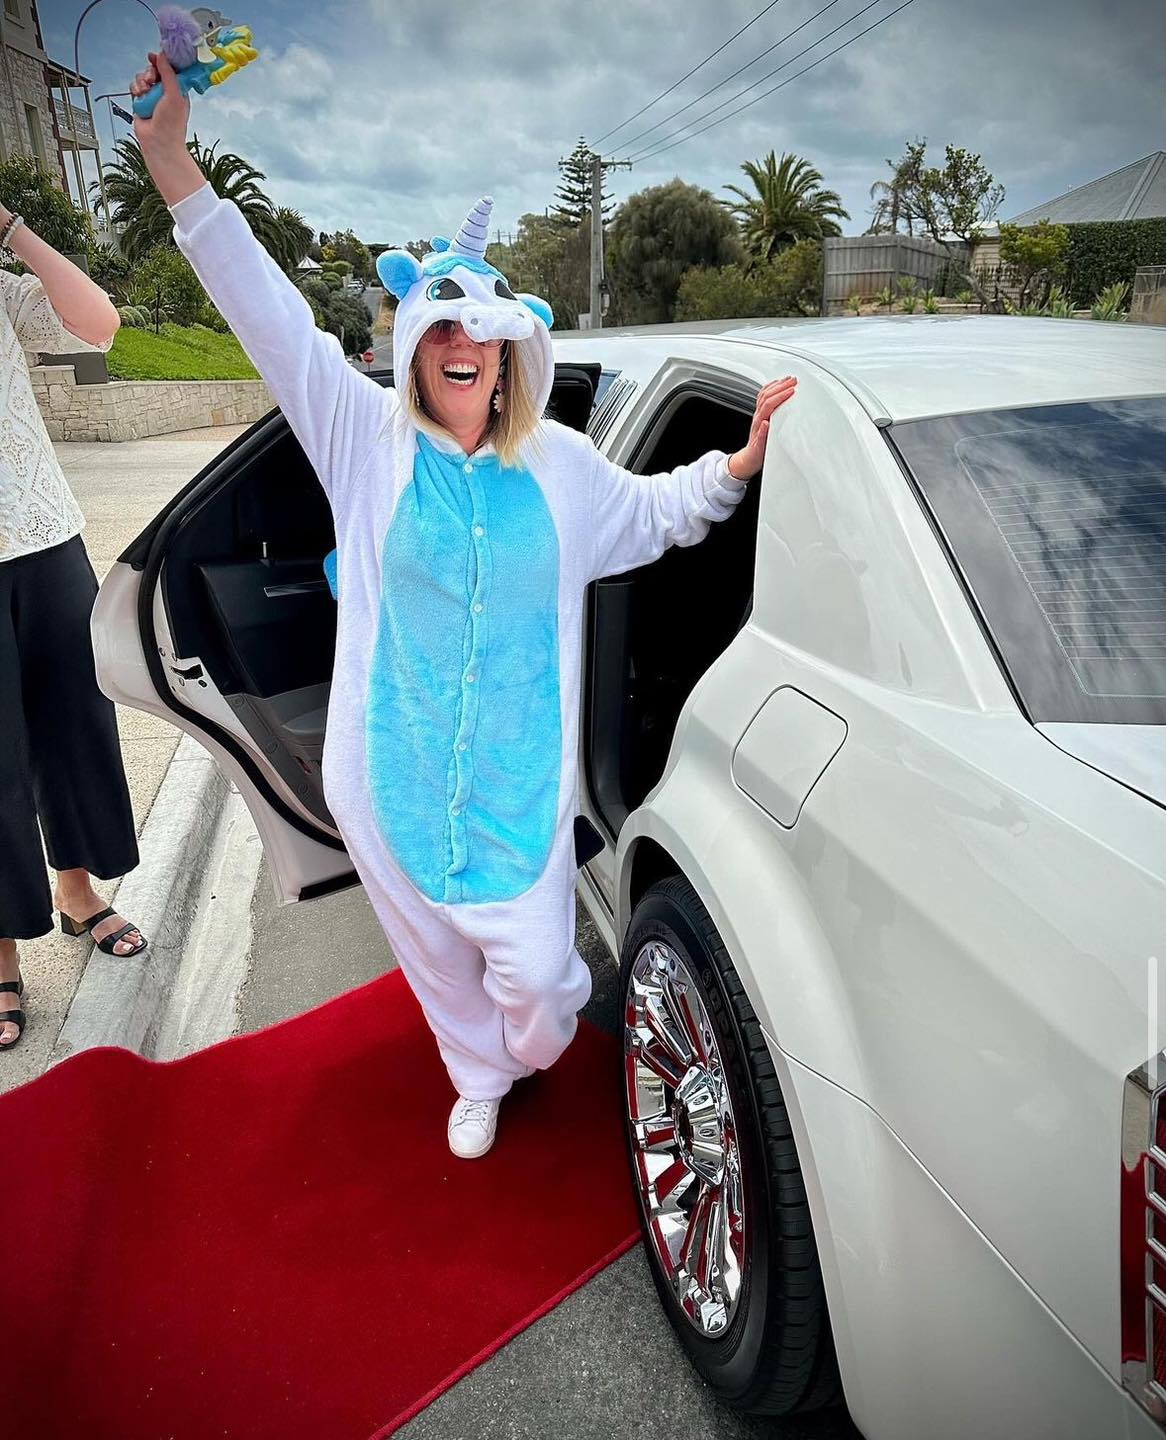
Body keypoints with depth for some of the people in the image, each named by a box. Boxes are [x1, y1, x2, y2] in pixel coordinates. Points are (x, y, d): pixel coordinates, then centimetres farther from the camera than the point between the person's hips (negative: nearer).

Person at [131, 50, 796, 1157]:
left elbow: (659, 513, 19)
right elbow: (270, 317, -9)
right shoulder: (370, 439, -3)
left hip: (520, 772, 0)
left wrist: (742, 458, 5)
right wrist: (172, 163, -15)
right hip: (391, 773, 0)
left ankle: (538, 1040, 42)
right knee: (437, 953, 18)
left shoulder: (560, 465, 4)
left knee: (530, 964, 3)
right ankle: (479, 1079, 49)